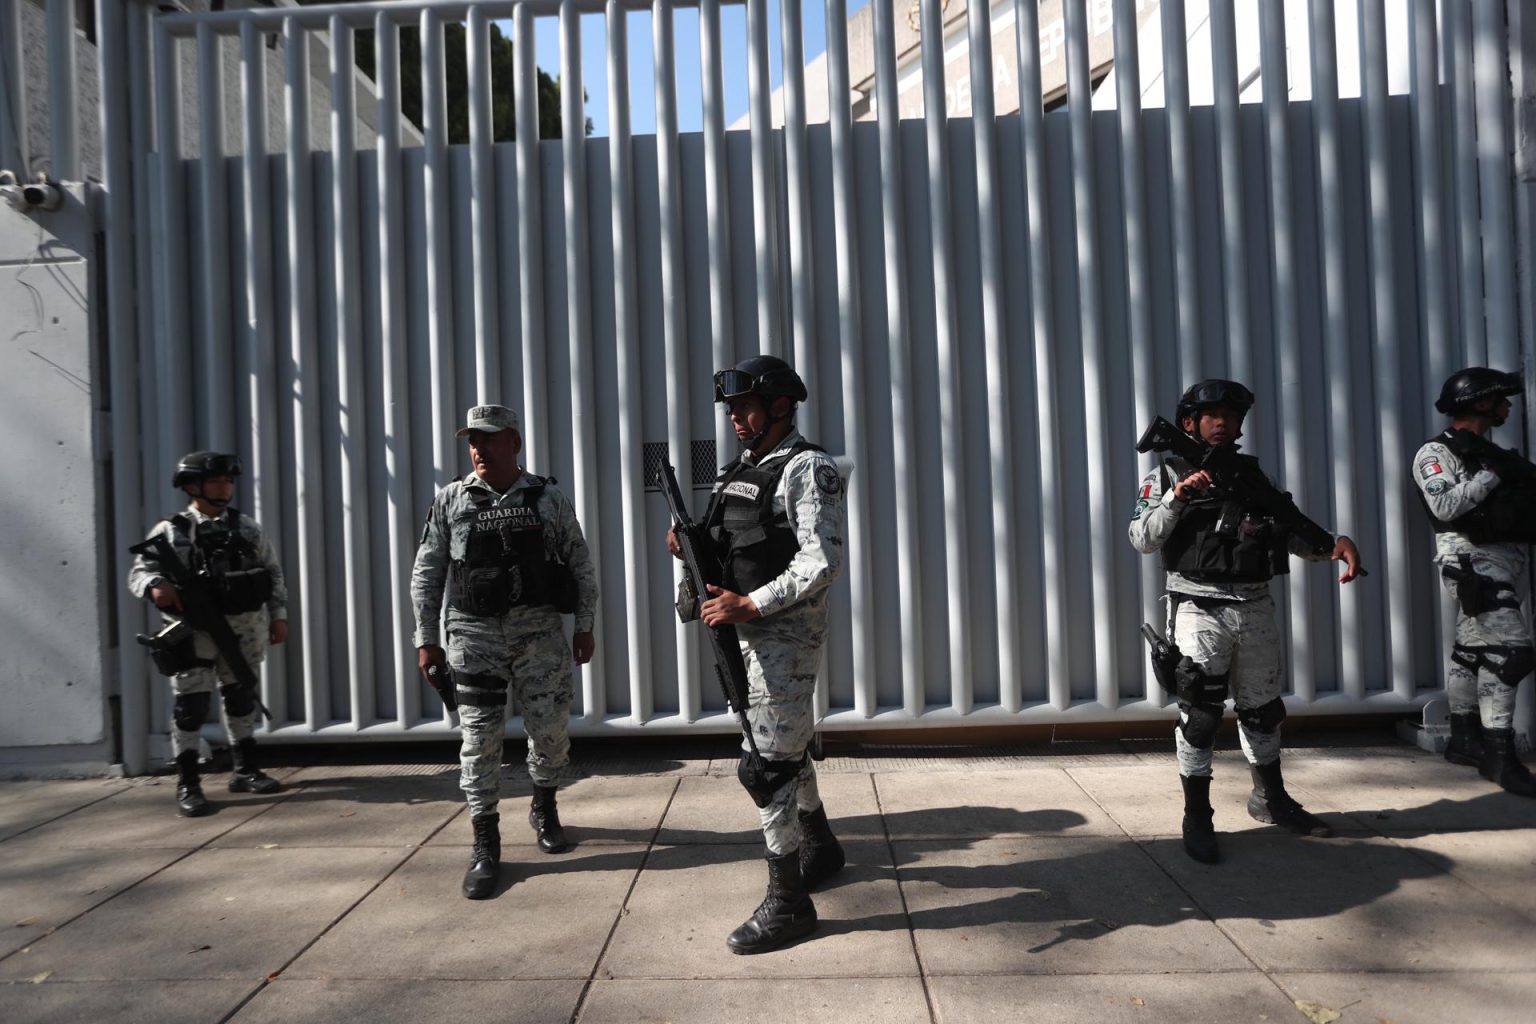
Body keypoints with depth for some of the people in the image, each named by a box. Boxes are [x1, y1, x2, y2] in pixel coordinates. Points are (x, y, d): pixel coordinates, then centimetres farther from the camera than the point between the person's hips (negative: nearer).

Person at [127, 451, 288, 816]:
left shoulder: (246, 528, 5)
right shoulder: (171, 532, -5)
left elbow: (273, 571, 10)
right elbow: (139, 571, -8)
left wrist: (278, 616, 6)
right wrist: (156, 585, -31)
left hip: (243, 630, 4)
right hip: (194, 631, -4)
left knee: (240, 699, 14)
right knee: (190, 706, -1)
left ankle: (245, 771, 26)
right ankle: (187, 785, 10)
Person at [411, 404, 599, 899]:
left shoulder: (549, 498, 3)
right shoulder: (450, 501, 3)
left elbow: (581, 566, 7)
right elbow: (426, 574, 6)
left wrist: (585, 626, 4)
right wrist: (426, 639, 3)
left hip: (540, 631, 0)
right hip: (474, 635, 0)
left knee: (552, 728, 5)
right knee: (480, 737, 0)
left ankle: (544, 807, 33)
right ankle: (485, 844, 13)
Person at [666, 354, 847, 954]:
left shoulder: (807, 469, -13)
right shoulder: (742, 471, 13)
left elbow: (822, 562, -23)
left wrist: (749, 605, -26)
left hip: (786, 634, -9)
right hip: (749, 631, 9)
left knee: (766, 764, -7)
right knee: (788, 749, 21)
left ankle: (787, 904, 5)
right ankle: (821, 849, 41)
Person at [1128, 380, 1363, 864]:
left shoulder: (1252, 473, 14)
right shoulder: (1167, 475, 0)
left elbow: (1288, 529, 11)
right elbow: (1142, 539, -8)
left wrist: (1334, 543, -6)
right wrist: (1178, 497, -19)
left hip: (1257, 608, 5)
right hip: (1200, 609, -5)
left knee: (1262, 707, 17)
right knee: (1200, 711, -6)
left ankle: (1271, 800, 35)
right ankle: (1197, 817, 5)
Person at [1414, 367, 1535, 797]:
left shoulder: (1490, 452, 19)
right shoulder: (1436, 453, -6)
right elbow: (1445, 507, -19)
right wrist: (1492, 474, -16)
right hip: (1473, 560, -8)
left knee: (1472, 648, 13)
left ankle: (1464, 739, 22)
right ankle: (1498, 754, -8)